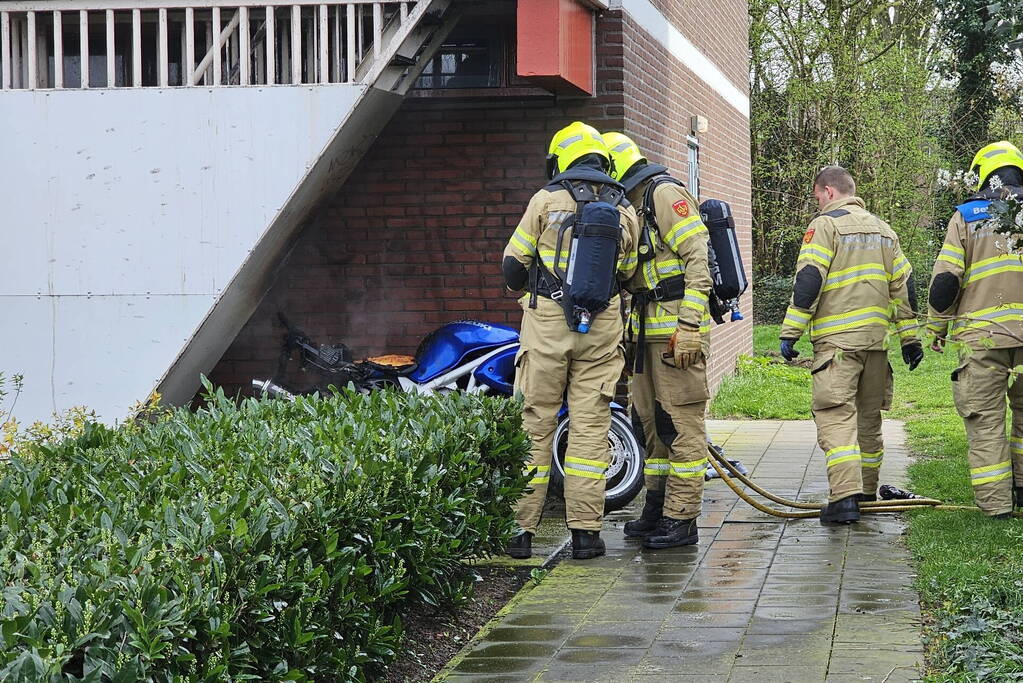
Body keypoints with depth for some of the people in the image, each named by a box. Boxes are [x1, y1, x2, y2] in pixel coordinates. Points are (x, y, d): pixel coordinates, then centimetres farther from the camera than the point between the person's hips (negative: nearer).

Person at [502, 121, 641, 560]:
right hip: (602, 328, 2)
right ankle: (585, 531, 4)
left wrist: (520, 286, 23)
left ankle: (521, 528, 3)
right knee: (590, 427, 4)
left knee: (536, 425, 2)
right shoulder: (625, 211, 7)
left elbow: (514, 264, 2)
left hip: (548, 325, -2)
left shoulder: (547, 200, -3)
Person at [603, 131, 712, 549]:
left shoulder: (665, 194, -10)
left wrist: (689, 327, -24)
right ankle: (657, 507, 24)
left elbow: (698, 260, -18)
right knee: (649, 421, 14)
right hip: (649, 331, 10)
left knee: (680, 422, -7)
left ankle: (681, 519, -5)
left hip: (677, 331, -10)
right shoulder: (635, 207, 21)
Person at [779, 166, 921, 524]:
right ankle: (866, 491, 26)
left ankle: (844, 497, -23)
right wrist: (909, 338, 22)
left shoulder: (825, 224, -4)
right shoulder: (883, 229, 18)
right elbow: (903, 286, 18)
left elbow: (808, 281, -13)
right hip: (875, 338, 7)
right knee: (869, 417, 17)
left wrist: (790, 332, -11)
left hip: (837, 339, -7)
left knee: (836, 416, -12)